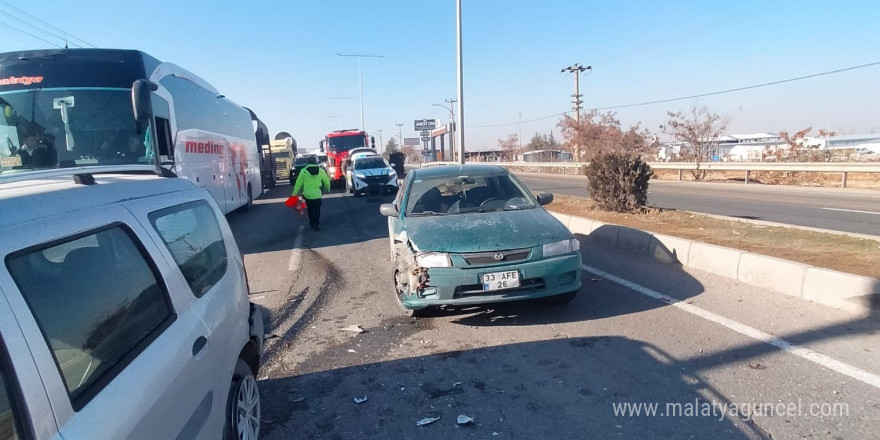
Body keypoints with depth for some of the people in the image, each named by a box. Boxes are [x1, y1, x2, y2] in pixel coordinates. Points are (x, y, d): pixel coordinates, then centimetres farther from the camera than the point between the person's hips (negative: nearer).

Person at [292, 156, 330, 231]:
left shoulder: (303, 171, -5)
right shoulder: (321, 170, -3)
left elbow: (298, 183, -5)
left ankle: (312, 223, 30)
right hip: (317, 194, -1)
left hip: (307, 194, 1)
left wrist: (294, 193, 1)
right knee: (317, 210, 9)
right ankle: (316, 225, 4)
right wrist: (327, 190, 23)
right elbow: (327, 182, 4)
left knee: (310, 209, 20)